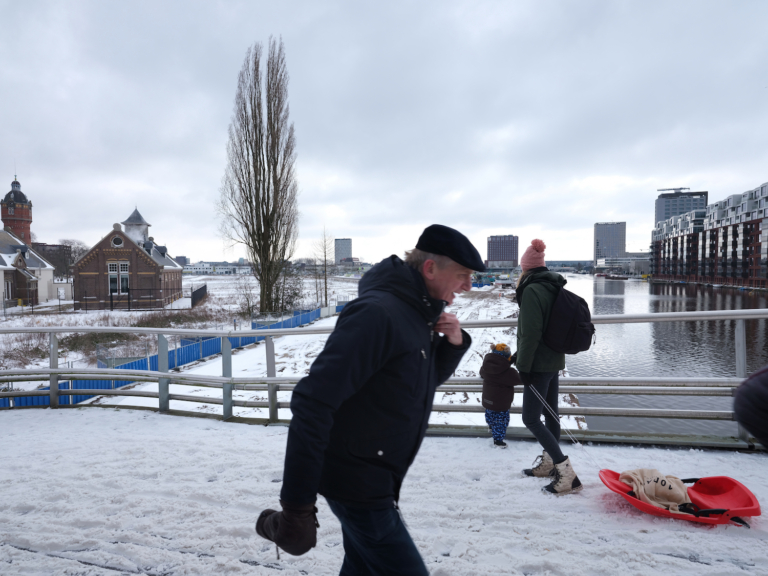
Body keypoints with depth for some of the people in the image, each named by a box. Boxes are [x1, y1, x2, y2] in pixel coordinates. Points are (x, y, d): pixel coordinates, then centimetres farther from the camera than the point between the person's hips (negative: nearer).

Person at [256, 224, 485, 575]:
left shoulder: (416, 312, 4)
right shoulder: (377, 313, -24)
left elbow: (425, 379, 18)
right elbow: (313, 402, -27)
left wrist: (453, 343, -3)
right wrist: (297, 502, -25)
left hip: (372, 481, 8)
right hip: (357, 481, -8)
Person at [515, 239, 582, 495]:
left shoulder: (532, 290, -17)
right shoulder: (554, 288, 11)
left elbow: (530, 332, -22)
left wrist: (523, 365, -15)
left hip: (539, 365, -9)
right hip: (554, 361, 9)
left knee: (530, 418, -5)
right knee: (550, 414, 17)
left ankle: (566, 473, -7)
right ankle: (548, 463, 31)